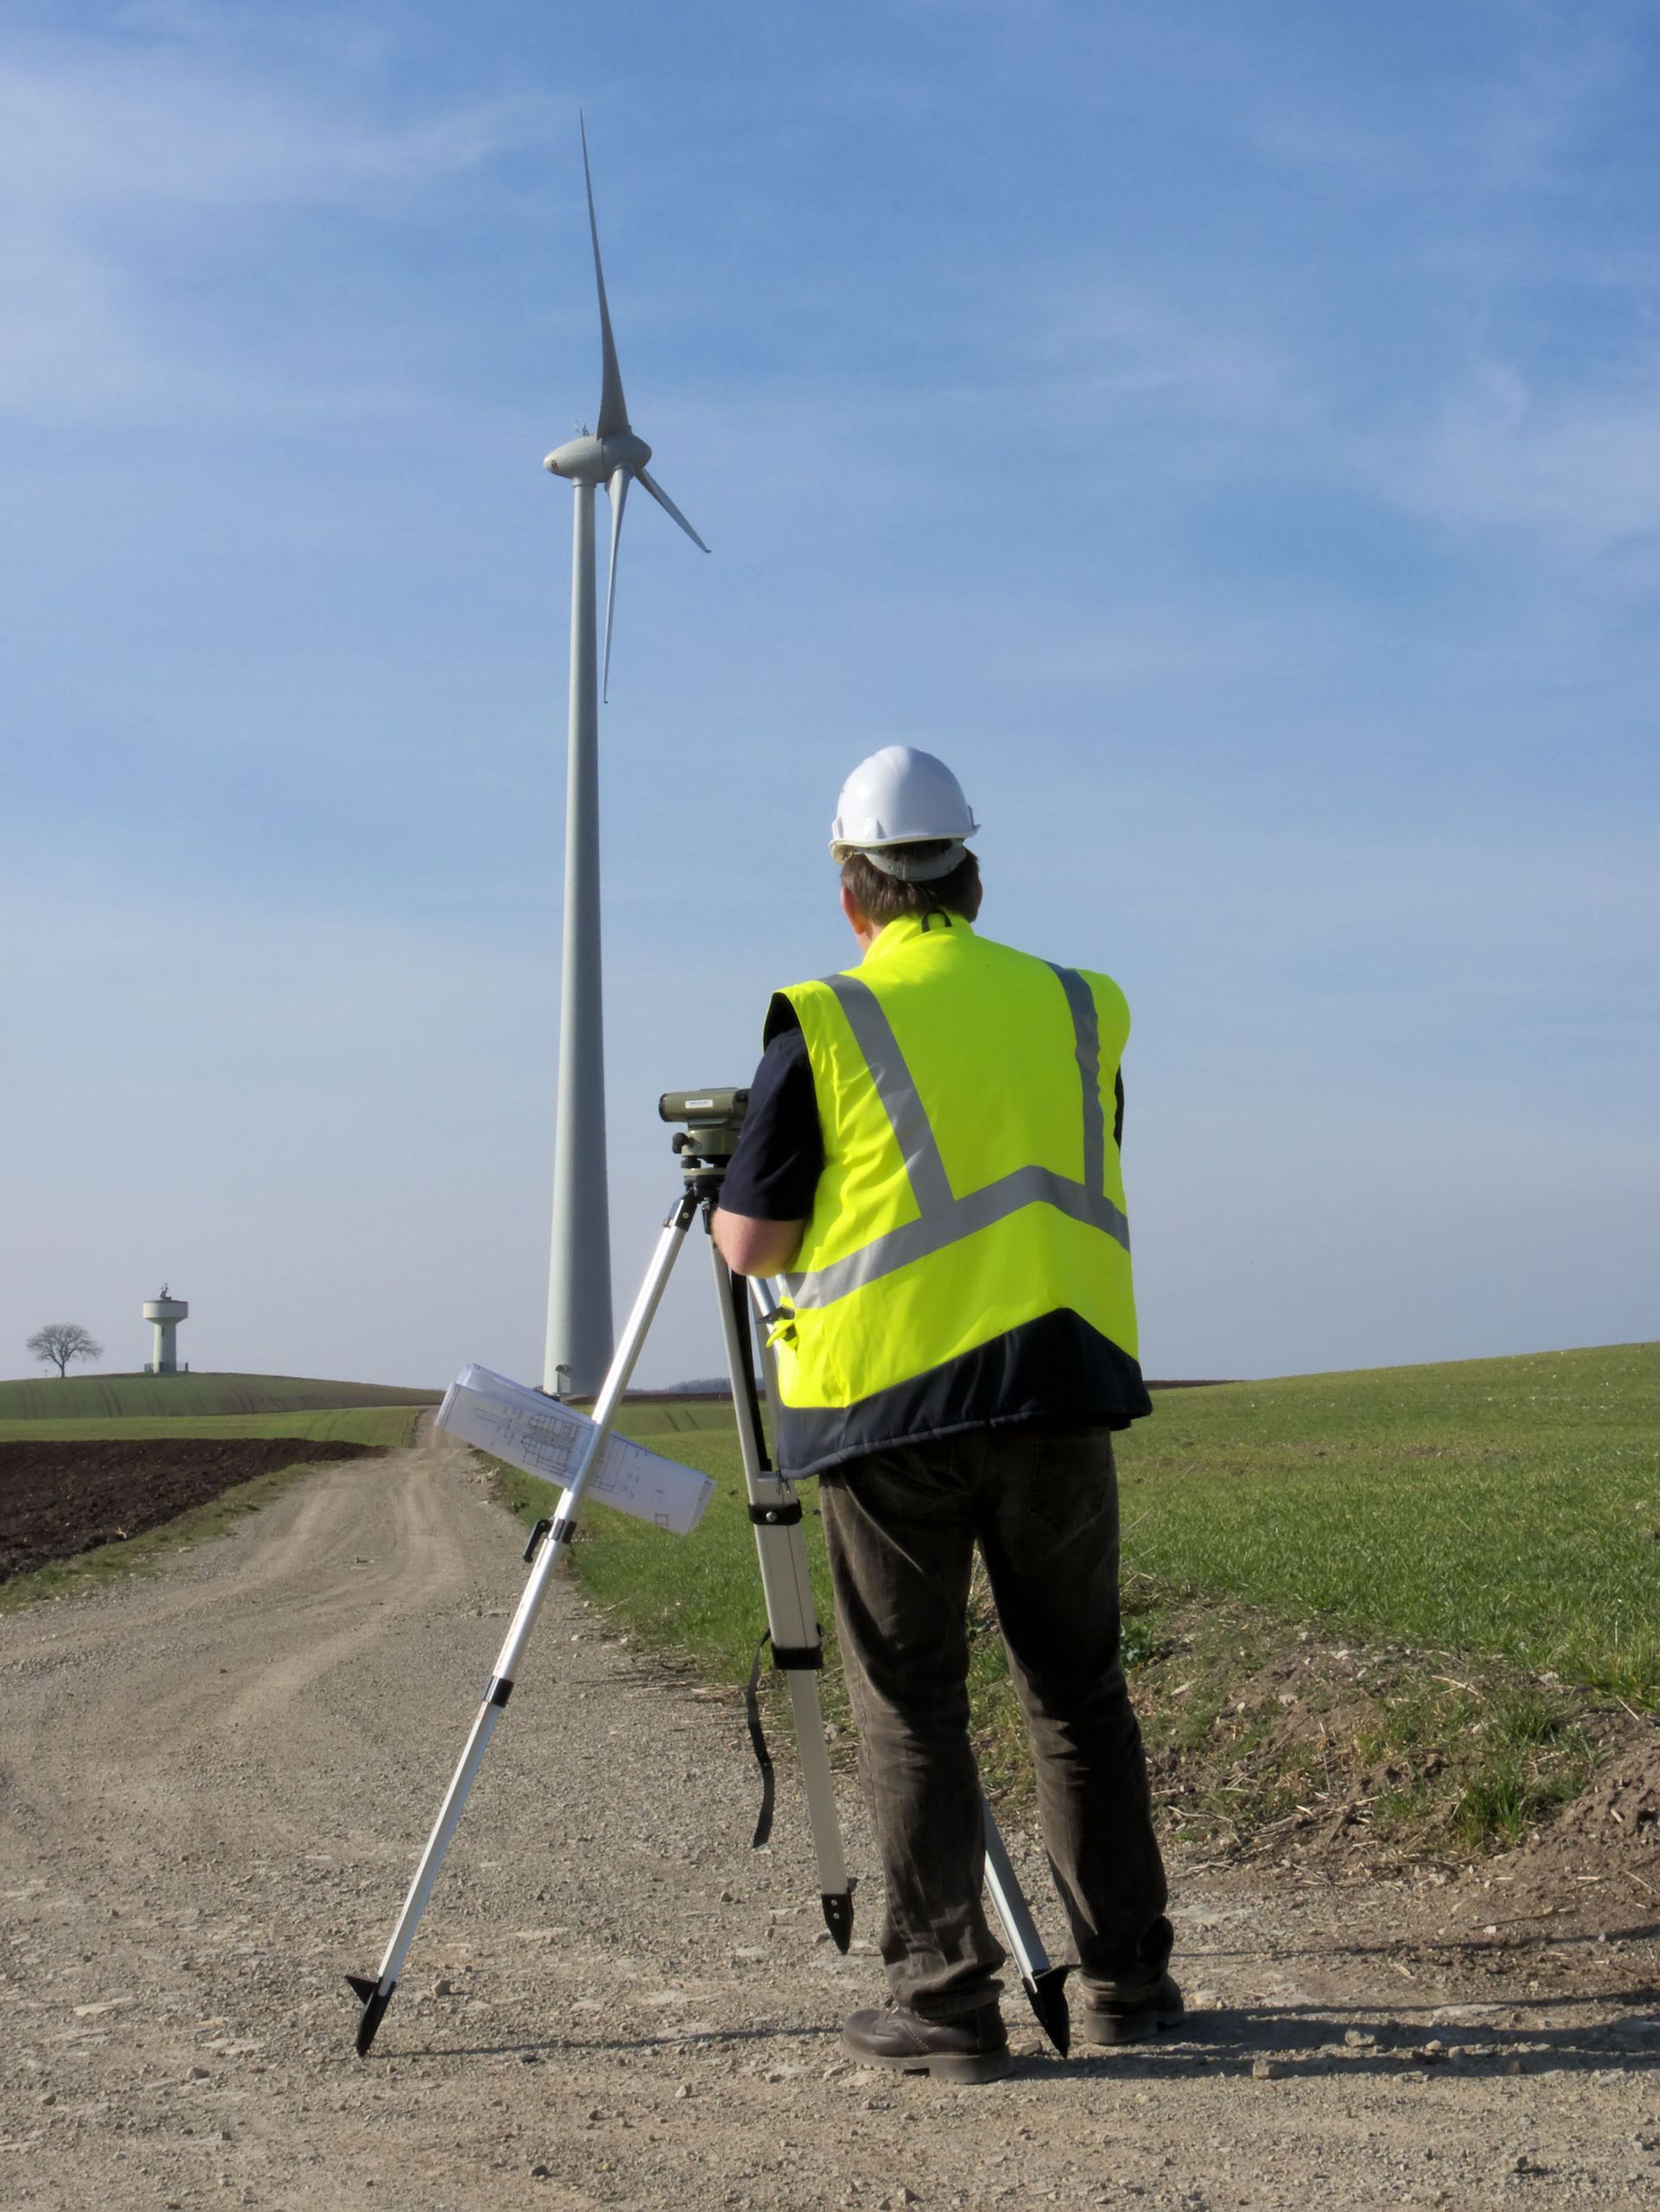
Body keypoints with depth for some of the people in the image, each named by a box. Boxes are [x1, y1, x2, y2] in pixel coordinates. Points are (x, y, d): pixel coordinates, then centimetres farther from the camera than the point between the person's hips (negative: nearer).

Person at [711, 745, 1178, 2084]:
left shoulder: (825, 1024, -3)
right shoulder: (1080, 1009, 9)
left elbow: (752, 1242, -1)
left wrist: (728, 1200, 20)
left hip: (887, 1399, -3)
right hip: (1058, 1385, 3)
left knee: (911, 1707, 6)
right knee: (1081, 1694, 14)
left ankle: (947, 1999, 6)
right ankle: (1127, 1983, 19)